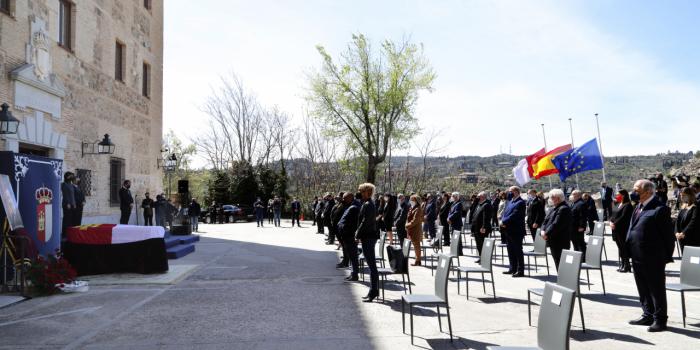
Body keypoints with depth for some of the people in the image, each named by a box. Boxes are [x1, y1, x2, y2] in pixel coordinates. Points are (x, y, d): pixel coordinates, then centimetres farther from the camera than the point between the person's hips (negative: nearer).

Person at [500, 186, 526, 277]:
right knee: (511, 250, 15)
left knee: (518, 251, -3)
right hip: (509, 230, 9)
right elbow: (505, 212, 14)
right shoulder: (510, 201, 14)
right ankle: (513, 268, 24)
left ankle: (520, 271, 2)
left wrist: (504, 222, -16)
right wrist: (502, 221, -5)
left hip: (516, 231, -9)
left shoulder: (520, 202, -14)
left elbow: (514, 215, -22)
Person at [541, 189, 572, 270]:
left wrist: (547, 234, -18)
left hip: (560, 242, -10)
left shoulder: (564, 209, -16)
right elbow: (546, 220, 14)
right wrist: (543, 230, -3)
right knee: (557, 263, 15)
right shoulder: (554, 208, 16)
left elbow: (556, 224, -23)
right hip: (554, 242, 10)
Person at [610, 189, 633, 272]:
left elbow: (623, 217, -19)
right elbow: (615, 214, 16)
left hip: (623, 230, -9)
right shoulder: (619, 205, 15)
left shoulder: (628, 205, -11)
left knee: (624, 248, -4)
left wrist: (615, 224, -19)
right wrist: (611, 221, 0)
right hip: (617, 230, 9)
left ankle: (626, 266, 3)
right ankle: (622, 265, 19)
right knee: (620, 247, 12)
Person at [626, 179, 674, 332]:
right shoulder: (638, 206, 11)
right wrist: (630, 251, 12)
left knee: (657, 289, 4)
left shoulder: (659, 209, -15)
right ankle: (648, 315, 31)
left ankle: (660, 320, 15)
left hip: (653, 258, -8)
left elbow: (668, 234, -13)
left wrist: (667, 256, -10)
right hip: (638, 256, 8)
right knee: (643, 289, 18)